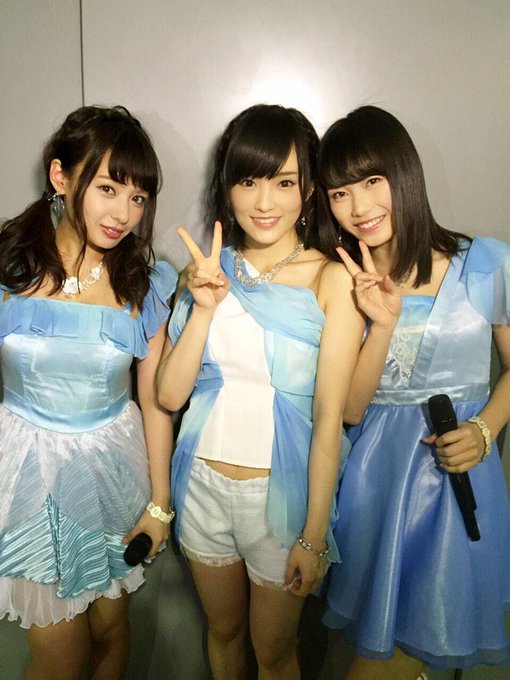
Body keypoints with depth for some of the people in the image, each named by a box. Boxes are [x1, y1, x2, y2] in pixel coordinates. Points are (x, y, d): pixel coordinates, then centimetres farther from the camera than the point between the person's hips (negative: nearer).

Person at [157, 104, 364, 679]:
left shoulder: (331, 279, -13)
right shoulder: (210, 268, -1)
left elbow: (329, 418, -14)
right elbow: (169, 394, -5)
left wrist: (314, 536, -12)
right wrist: (204, 307, -18)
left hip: (280, 488, -3)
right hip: (202, 483, 4)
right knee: (222, 631, 26)